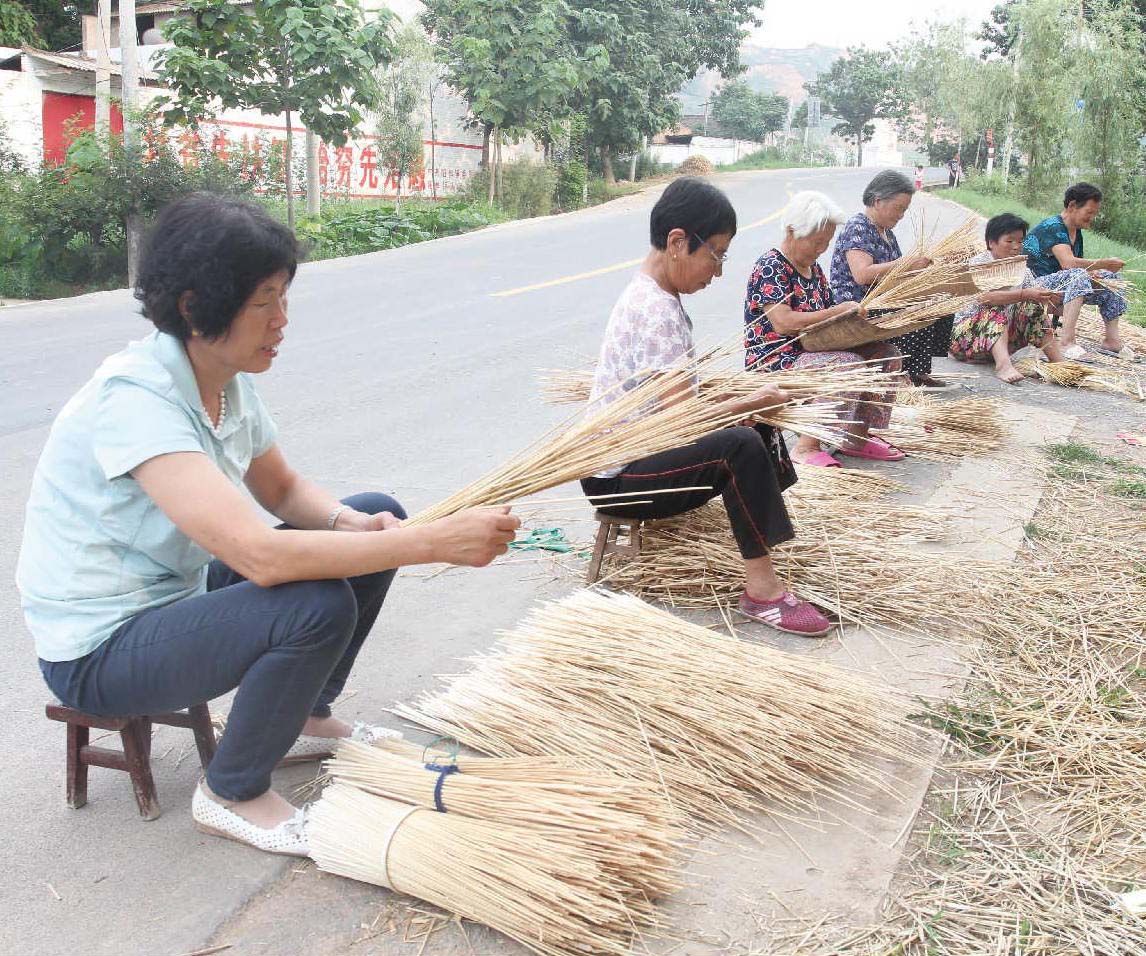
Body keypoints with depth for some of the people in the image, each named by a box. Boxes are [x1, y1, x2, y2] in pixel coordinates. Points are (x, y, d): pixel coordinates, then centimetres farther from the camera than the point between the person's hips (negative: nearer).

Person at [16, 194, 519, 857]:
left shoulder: (228, 381, -2)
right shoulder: (133, 398, -30)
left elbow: (284, 490, 9)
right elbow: (258, 553, -39)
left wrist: (350, 523, -15)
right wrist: (437, 542, -38)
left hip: (175, 593, 9)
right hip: (99, 651, -9)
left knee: (374, 517, 4)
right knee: (318, 606, -32)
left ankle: (306, 719, 20)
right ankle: (232, 795, -5)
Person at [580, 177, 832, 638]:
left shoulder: (648, 292, 9)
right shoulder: (656, 312, -23)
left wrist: (739, 393, 6)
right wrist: (751, 403, -10)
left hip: (630, 452, 11)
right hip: (616, 478, -11)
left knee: (754, 427, 16)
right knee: (742, 446, -28)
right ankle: (761, 588, -22)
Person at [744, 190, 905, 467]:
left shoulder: (813, 268, 15)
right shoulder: (769, 268, -14)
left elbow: (823, 316, 20)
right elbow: (783, 323, -26)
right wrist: (840, 311, -23)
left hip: (812, 350, 9)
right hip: (775, 360, -9)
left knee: (885, 354, -3)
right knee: (851, 365, -31)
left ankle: (858, 439, 0)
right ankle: (806, 447, -23)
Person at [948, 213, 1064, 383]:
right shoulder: (979, 263, -11)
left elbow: (1038, 302, 1)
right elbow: (983, 297, -30)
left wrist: (1050, 300, -23)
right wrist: (1024, 294, -37)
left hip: (1005, 334, 6)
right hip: (967, 332, -6)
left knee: (1033, 308, -8)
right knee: (996, 310, -31)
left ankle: (1059, 361, -15)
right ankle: (1003, 365, -54)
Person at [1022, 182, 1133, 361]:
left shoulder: (1076, 232, 14)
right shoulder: (1052, 227, -17)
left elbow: (1079, 265, 9)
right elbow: (1068, 263, -31)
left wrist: (1093, 272, -14)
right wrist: (1105, 264, -24)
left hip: (1061, 287, 10)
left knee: (1110, 278, 4)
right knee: (1078, 275, -34)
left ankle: (1111, 340, 0)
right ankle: (1067, 343, -40)